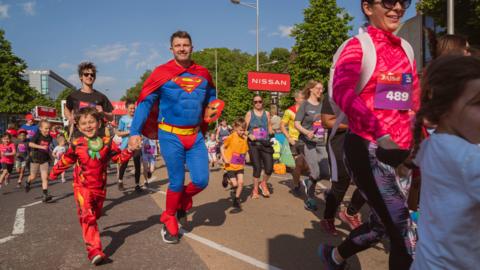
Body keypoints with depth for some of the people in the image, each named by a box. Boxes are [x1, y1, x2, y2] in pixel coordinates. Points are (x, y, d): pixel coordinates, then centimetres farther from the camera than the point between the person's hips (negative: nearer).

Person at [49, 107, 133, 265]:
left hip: (100, 187, 3)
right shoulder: (76, 144, -7)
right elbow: (66, 160, 8)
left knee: (95, 215, 21)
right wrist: (54, 172, 19)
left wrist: (129, 150, -13)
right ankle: (94, 251, -19)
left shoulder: (107, 142, -5)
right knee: (87, 216, -15)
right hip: (82, 187, -3)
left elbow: (120, 157, 4)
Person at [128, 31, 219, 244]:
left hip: (196, 136, 4)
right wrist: (135, 132, -14)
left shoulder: (202, 74, 8)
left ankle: (183, 202, 33)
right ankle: (169, 223, 27)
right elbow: (144, 103, -5)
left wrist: (212, 109, 4)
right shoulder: (162, 73, -4)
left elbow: (211, 97, 26)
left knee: (201, 180, -1)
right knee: (177, 182, 2)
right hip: (171, 136, -3)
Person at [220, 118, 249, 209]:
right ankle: (227, 177, 28)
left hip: (240, 165, 4)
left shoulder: (244, 138, 2)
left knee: (241, 182, -4)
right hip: (231, 165, -4)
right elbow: (222, 148, -6)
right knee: (235, 184, -3)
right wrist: (225, 159, -14)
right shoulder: (231, 137, -12)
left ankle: (236, 199, 15)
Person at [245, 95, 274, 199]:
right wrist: (249, 135, -15)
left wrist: (272, 132, -7)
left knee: (269, 167, -9)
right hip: (253, 144, -2)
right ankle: (255, 189, 20)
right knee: (257, 167, -3)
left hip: (265, 143, 2)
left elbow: (270, 129, 14)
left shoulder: (267, 113, 11)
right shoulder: (249, 113, 4)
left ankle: (263, 184, 23)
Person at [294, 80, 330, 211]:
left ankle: (308, 182, 26)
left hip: (322, 143, 5)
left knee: (326, 173, -5)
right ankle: (310, 200, 15)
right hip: (308, 143, -5)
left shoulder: (322, 105, 14)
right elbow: (297, 124, -8)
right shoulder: (305, 105, -2)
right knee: (316, 173, -8)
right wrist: (306, 132, -24)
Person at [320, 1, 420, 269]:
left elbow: (415, 101, 21)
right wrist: (379, 133, -37)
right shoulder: (358, 46, -6)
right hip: (368, 149, -7)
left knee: (383, 224, 19)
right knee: (404, 232, -6)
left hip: (401, 150, 7)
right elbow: (343, 91, -25)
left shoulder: (406, 49, 14)